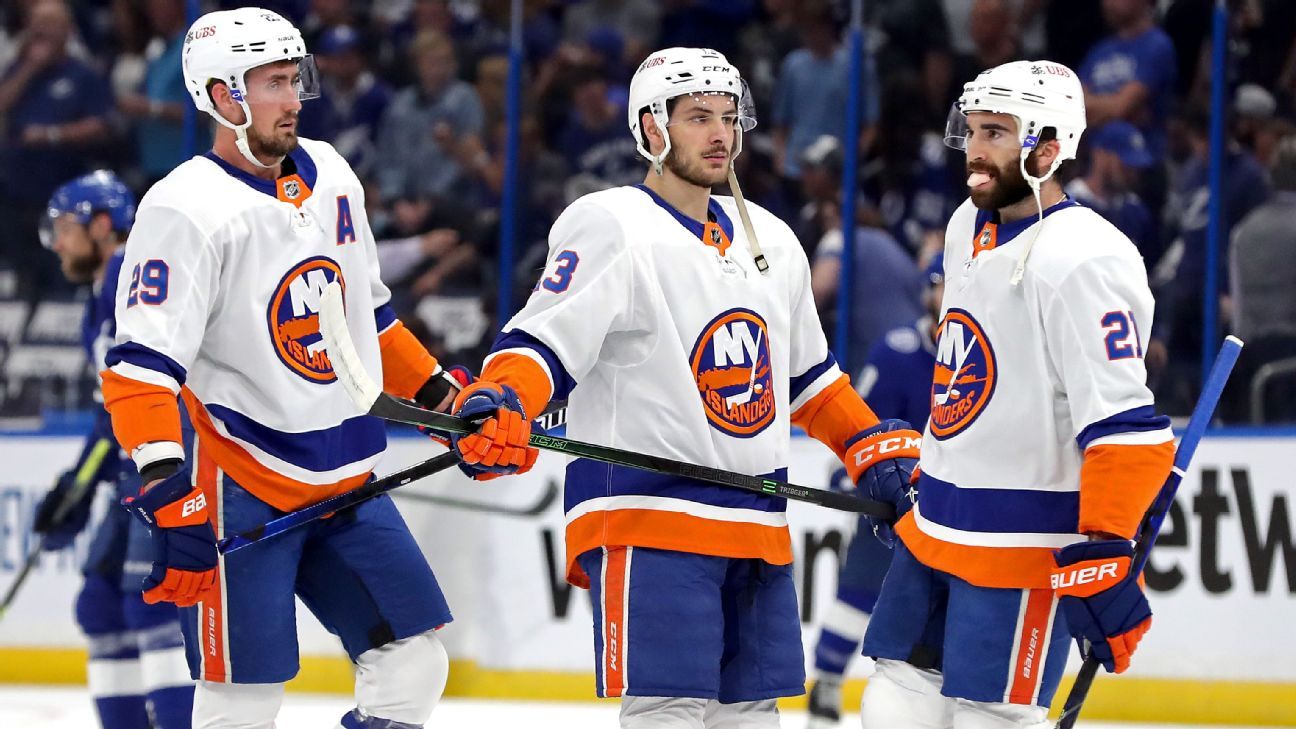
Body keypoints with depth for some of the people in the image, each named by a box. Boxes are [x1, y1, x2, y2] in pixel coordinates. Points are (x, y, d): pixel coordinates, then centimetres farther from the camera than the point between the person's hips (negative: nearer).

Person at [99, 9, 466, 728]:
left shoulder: (330, 178, 8)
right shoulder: (187, 209, -16)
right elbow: (140, 364, -22)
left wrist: (443, 397, 19)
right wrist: (166, 481, -32)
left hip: (343, 480, 8)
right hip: (238, 488, -8)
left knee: (413, 664, 6)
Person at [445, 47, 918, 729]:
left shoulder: (772, 242, 17)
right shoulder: (612, 228, -8)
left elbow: (806, 374, 28)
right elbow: (544, 341, -15)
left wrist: (874, 446, 22)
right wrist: (498, 401, -34)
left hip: (755, 527, 8)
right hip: (647, 519, -8)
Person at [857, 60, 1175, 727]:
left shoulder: (1081, 261, -20)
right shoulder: (969, 228, 9)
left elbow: (1124, 428, -25)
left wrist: (1103, 558, -28)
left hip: (1024, 545, -9)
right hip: (933, 527, 9)